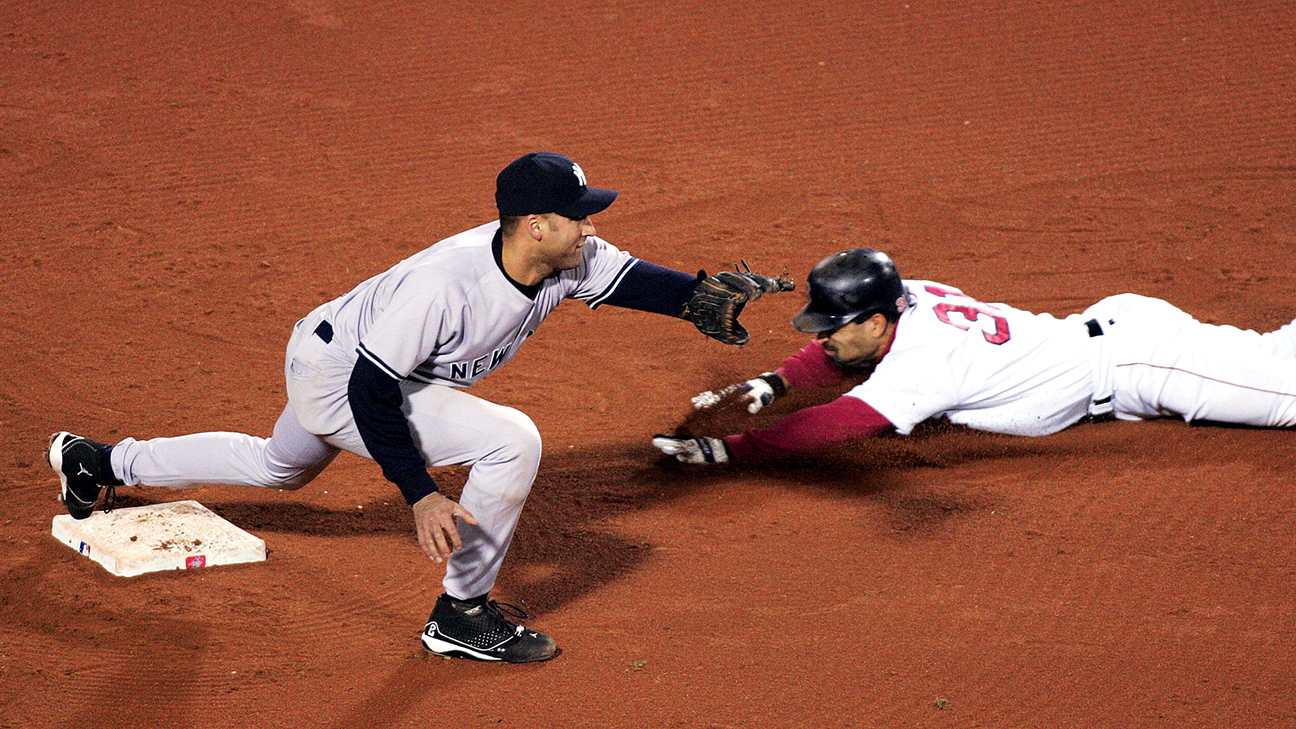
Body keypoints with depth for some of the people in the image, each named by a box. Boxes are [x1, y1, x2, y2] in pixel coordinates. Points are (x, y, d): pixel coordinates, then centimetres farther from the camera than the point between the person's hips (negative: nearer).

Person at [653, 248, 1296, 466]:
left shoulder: (922, 365, -29)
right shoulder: (909, 298, -3)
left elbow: (826, 428, -34)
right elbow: (847, 354, 15)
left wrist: (723, 449, -33)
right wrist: (772, 384, 0)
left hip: (1137, 360, -8)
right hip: (1115, 321, 8)